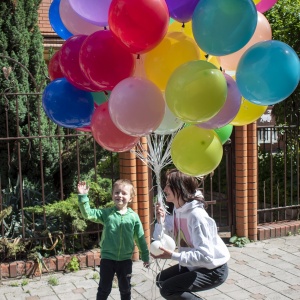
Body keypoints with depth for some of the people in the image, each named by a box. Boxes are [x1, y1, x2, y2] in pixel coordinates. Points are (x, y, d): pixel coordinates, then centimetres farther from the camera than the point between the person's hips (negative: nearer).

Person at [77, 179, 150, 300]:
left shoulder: (134, 216, -4)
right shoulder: (106, 213, -4)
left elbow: (140, 238, 2)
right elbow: (88, 213, -13)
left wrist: (145, 256, 7)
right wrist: (83, 196, -25)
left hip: (125, 259, 1)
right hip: (107, 258, -1)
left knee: (125, 289, 17)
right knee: (104, 289, 12)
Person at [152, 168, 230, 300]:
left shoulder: (196, 216, -28)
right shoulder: (177, 210, -1)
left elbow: (205, 255, -33)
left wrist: (173, 256, -33)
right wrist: (161, 221, -17)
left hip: (213, 270, -9)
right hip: (194, 265, 9)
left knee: (168, 289, -18)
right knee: (161, 279, 15)